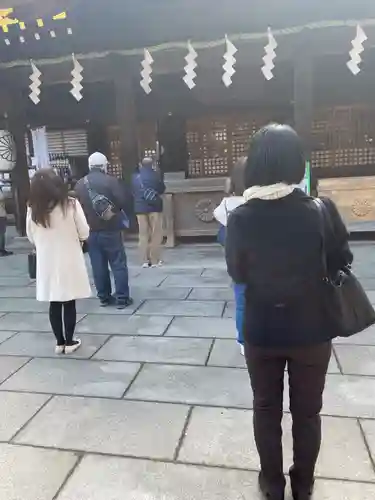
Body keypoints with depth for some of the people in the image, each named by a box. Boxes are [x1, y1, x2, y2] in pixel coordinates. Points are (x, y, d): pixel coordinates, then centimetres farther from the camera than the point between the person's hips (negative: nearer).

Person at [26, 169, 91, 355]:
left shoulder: (33, 210, -6)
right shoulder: (71, 205, -14)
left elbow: (31, 237, 5)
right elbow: (84, 233, -8)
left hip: (47, 263, 3)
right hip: (69, 261, -2)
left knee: (54, 304, 13)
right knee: (69, 304, 9)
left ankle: (59, 342, 24)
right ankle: (69, 342, 19)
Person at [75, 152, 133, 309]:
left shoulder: (80, 184, 7)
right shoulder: (110, 181, -9)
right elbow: (123, 203, -13)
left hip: (90, 231, 5)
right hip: (110, 229, -5)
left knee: (98, 266, 11)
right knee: (118, 264, 2)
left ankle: (104, 297, 17)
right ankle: (122, 298, 3)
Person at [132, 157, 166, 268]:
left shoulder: (135, 176, 4)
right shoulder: (156, 174, -5)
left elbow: (133, 192, 11)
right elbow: (162, 189, 5)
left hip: (140, 208, 3)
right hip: (154, 207, -3)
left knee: (143, 234, 7)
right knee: (156, 234, 3)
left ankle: (145, 260, 7)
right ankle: (155, 260, 2)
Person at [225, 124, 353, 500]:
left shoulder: (241, 218, -15)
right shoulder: (321, 210, -16)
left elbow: (237, 274, -3)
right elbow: (341, 262, -2)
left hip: (262, 331, 0)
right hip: (312, 330, 0)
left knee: (267, 410, 20)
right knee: (307, 412, 21)